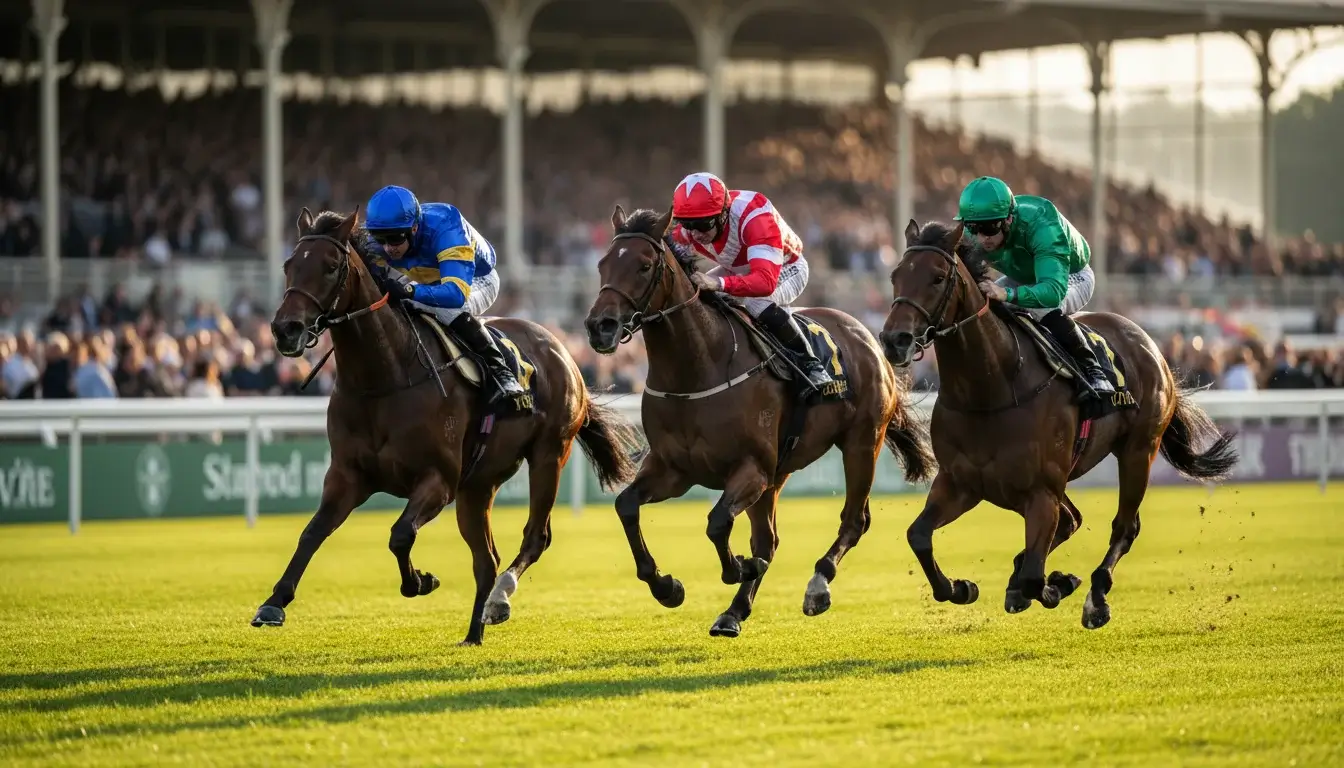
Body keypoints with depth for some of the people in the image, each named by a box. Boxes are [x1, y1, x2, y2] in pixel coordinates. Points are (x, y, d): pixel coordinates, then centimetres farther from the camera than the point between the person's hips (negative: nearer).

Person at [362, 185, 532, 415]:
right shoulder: (378, 244, -24)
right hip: (429, 283, 7)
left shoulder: (444, 230, -42)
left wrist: (409, 291, -69)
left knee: (450, 311, -37)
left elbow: (456, 293, -53)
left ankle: (500, 372, -25)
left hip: (476, 280, -7)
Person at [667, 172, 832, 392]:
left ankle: (809, 363, -18)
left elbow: (765, 281, -54)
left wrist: (719, 283, -70)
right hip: (737, 270, 6)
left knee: (759, 304, -36)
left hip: (786, 268, -6)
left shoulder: (753, 215, -44)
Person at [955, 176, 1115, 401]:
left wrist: (1009, 294, -73)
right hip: (1022, 278, 6)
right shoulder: (971, 236, -26)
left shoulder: (1041, 227, -44)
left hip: (1071, 278, -6)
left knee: (1045, 309, -38)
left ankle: (1092, 371, -21)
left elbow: (1054, 290, -56)